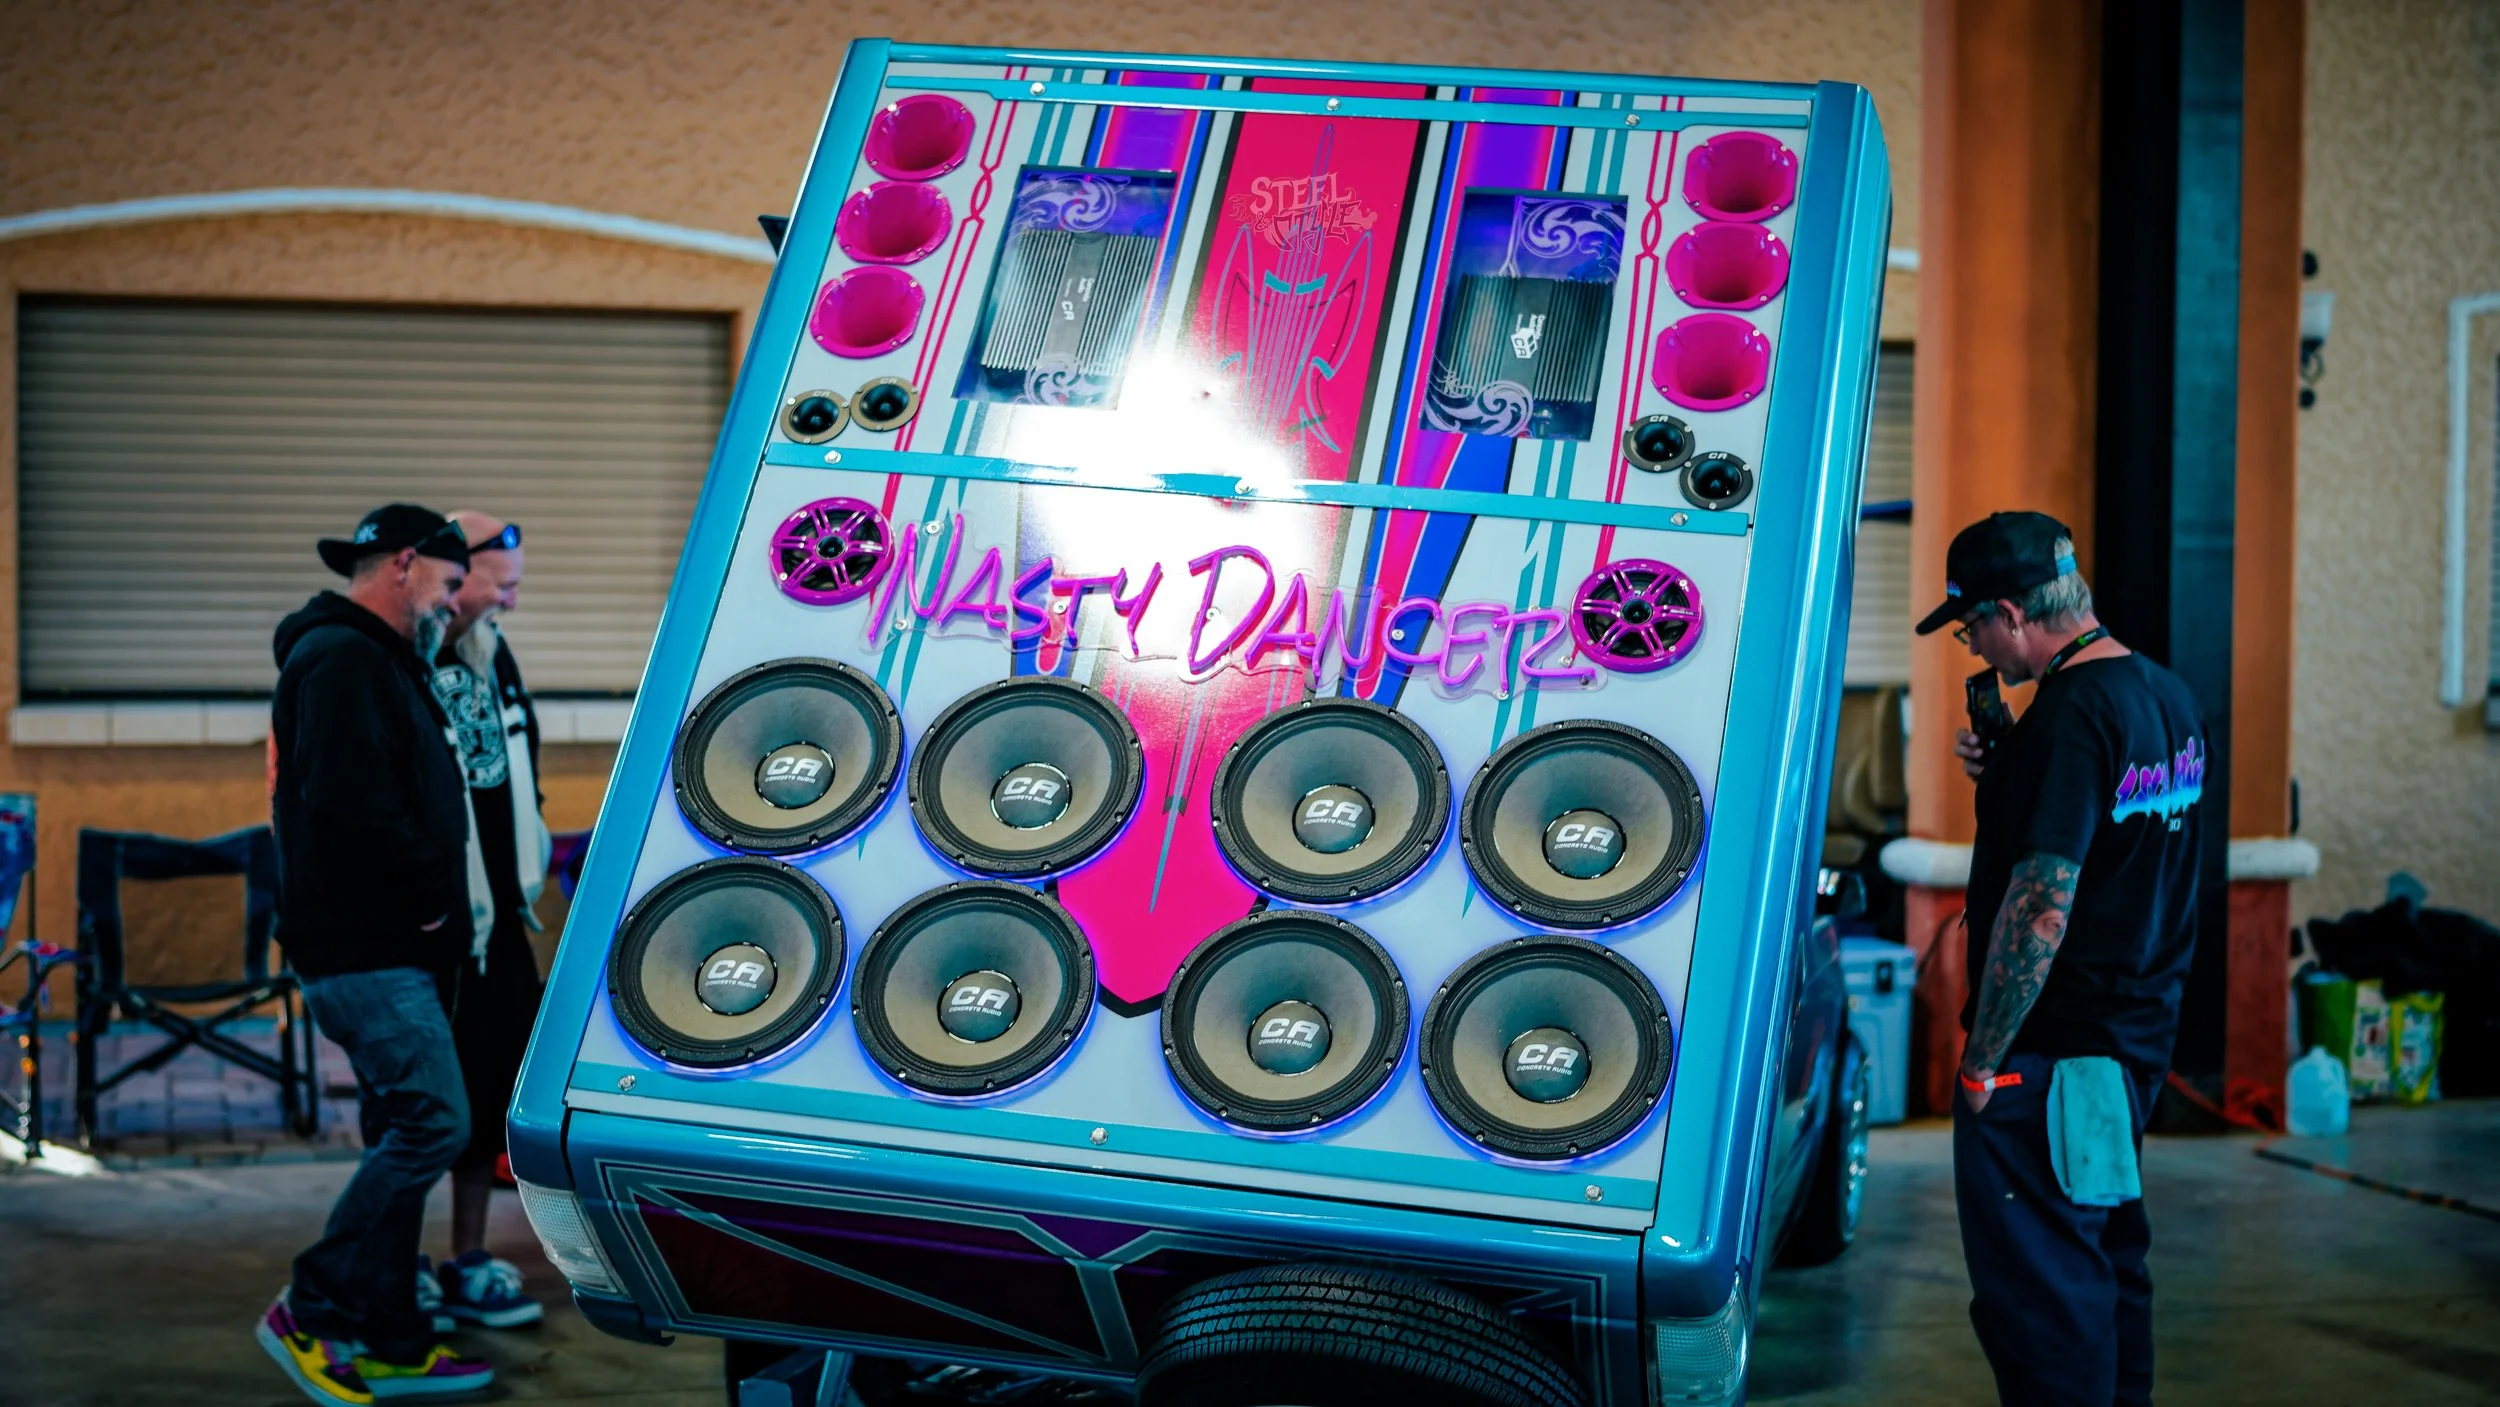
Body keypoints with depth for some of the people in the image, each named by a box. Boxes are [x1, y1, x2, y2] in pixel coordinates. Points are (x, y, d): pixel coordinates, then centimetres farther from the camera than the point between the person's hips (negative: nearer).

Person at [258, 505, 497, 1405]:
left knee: (402, 1136, 12)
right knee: (432, 1123, -14)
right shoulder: (342, 659, -13)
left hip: (385, 948, 11)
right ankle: (311, 1311, -6)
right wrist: (428, 894, -15)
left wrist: (432, 904, 11)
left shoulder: (378, 662, 22)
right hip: (365, 949, -11)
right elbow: (349, 804, -25)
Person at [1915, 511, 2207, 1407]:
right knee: (2108, 1261, 20)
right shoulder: (2166, 698, 9)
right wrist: (2003, 774, 7)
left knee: (2034, 1294, -3)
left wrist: (1983, 1061, -18)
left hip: (2051, 1053, -10)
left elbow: (2040, 909, -24)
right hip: (2139, 1033, 10)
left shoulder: (2069, 713, -21)